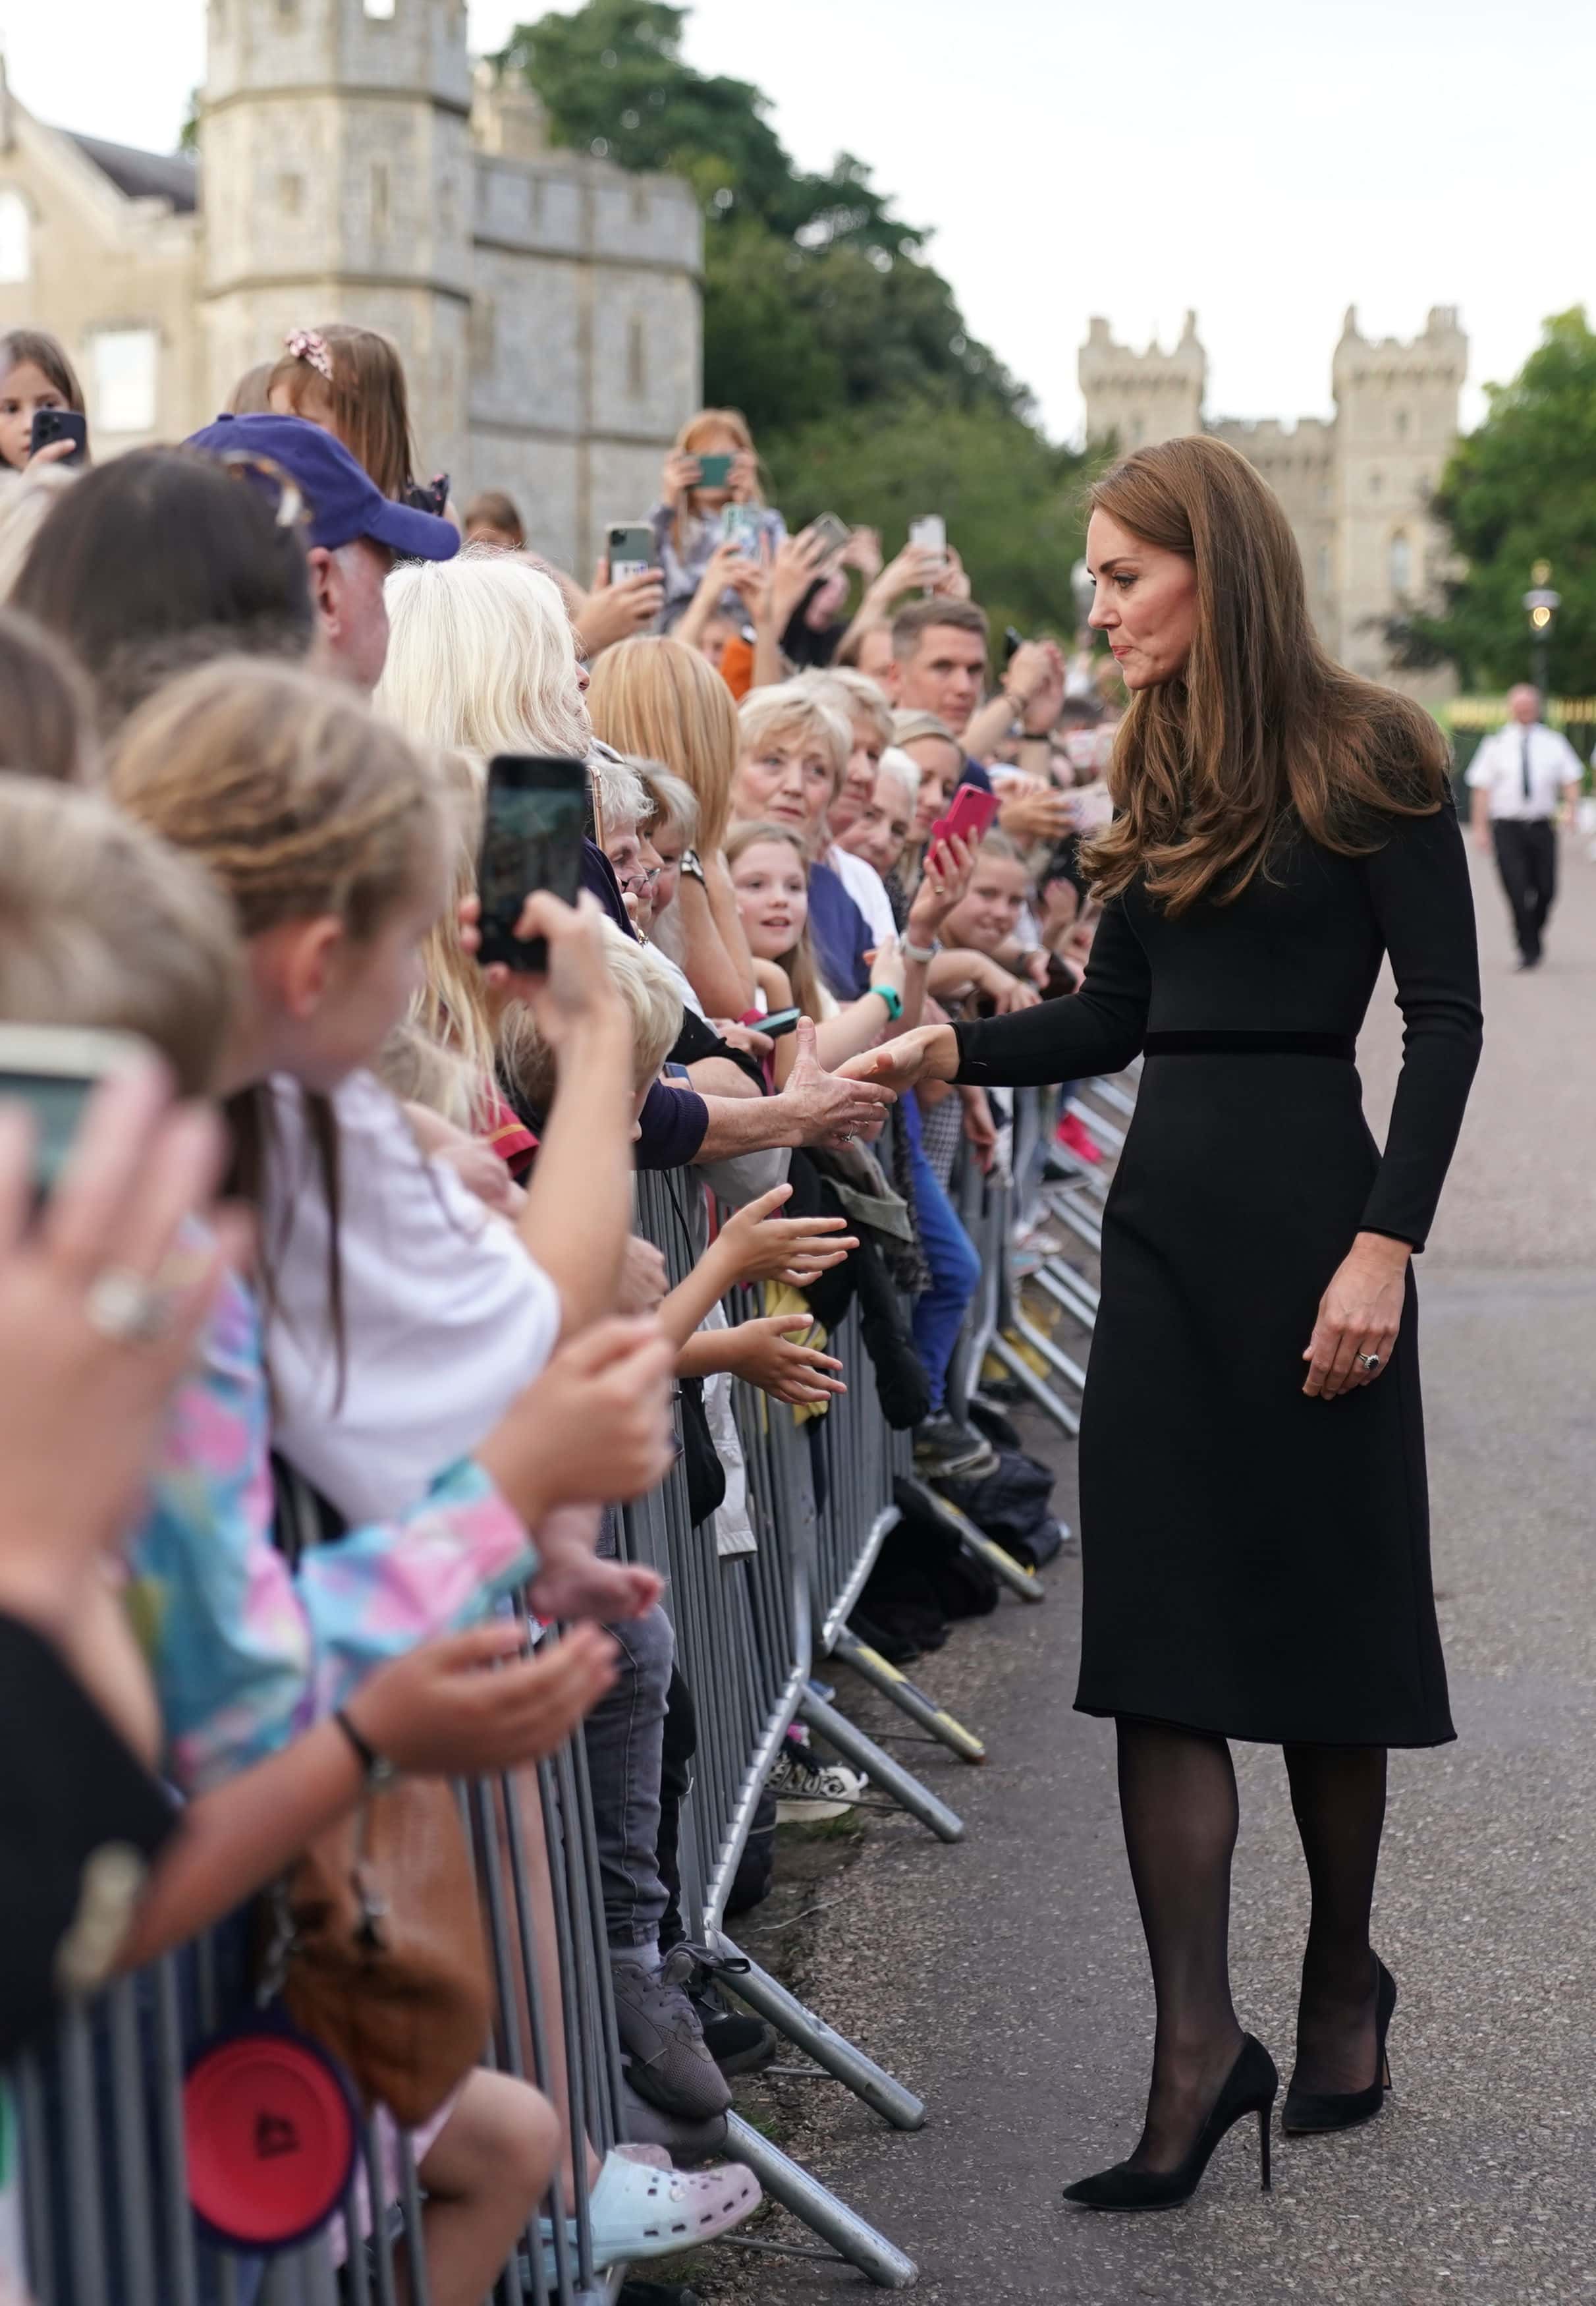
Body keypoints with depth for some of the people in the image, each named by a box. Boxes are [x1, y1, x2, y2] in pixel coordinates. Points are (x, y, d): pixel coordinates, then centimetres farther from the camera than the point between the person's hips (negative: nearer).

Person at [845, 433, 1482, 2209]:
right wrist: (954, 1051, -1)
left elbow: (1445, 1014, -9)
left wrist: (1387, 1240, -17)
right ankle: (1196, 2044, 1)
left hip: (1307, 1208, -6)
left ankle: (1343, 1979, 28)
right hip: (1165, 1211, 6)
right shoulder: (1156, 772, 12)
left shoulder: (1364, 758, -6)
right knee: (1166, 1624, -1)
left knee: (1319, 1609, 8)